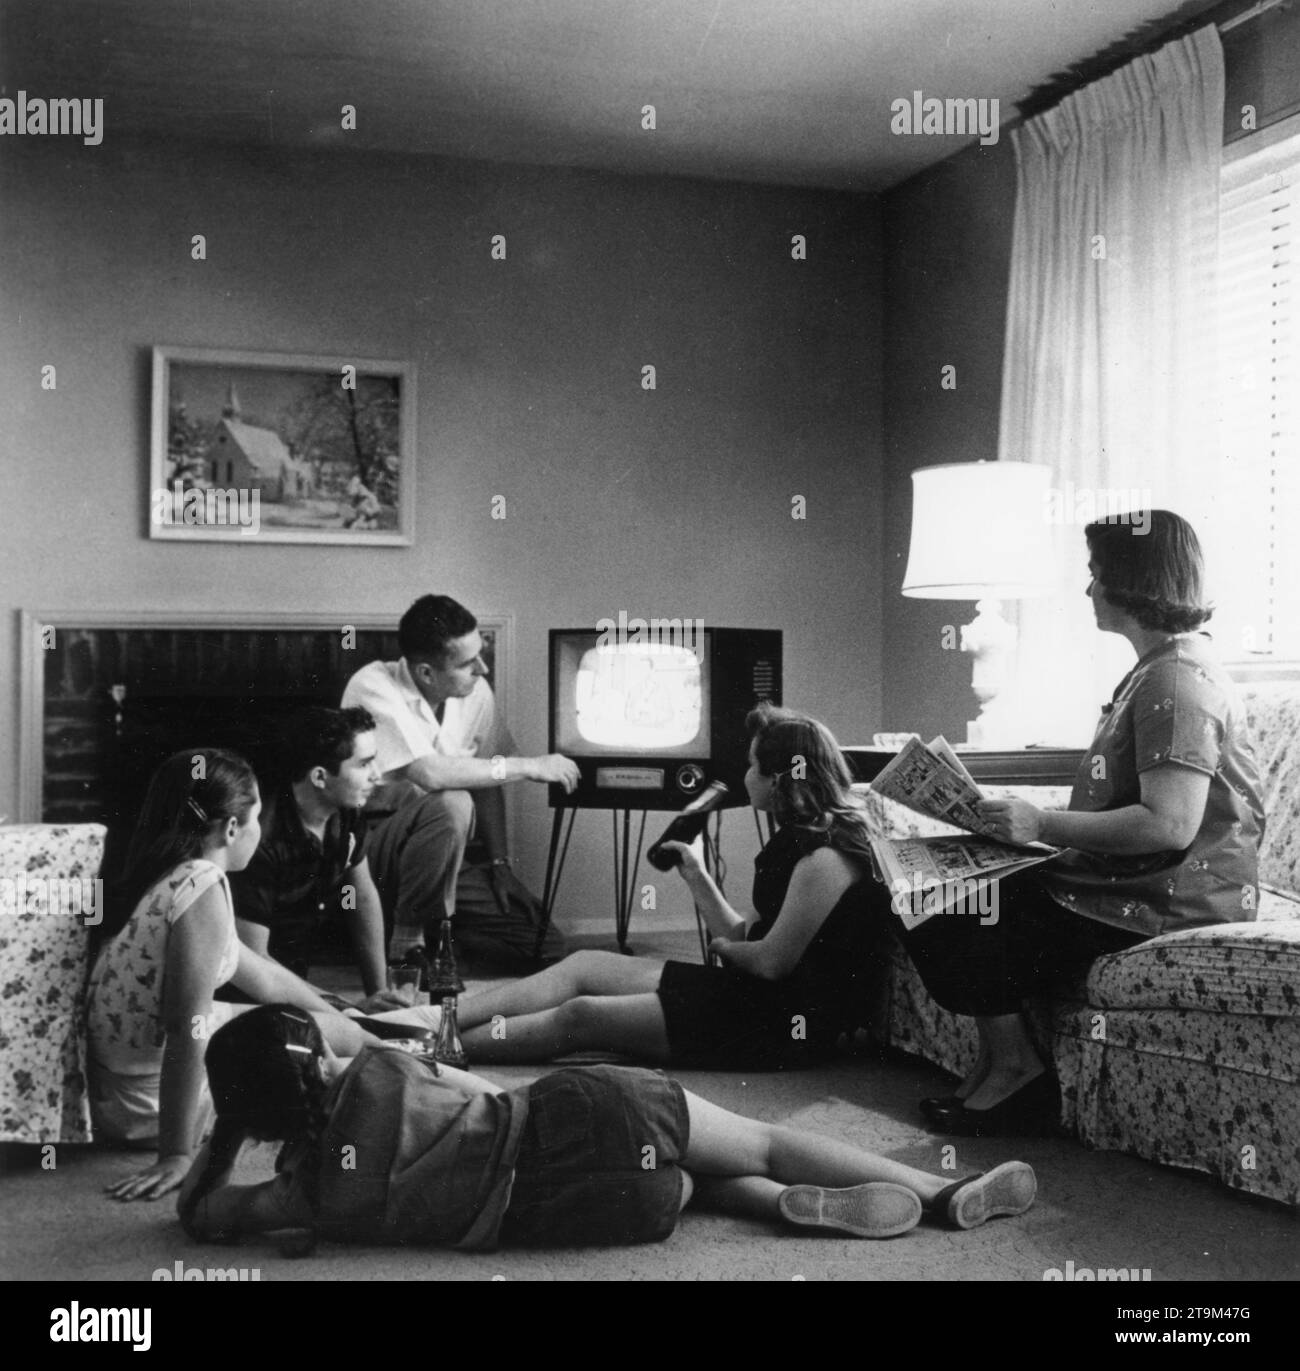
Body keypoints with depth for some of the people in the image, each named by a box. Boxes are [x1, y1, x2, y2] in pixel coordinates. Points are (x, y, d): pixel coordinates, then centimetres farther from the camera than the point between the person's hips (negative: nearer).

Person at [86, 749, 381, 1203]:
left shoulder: (168, 877, 8)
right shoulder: (203, 886, -23)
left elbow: (260, 974, 17)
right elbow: (186, 1028, -29)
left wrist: (365, 1040, 24)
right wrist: (176, 1157, -28)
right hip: (150, 1107, -9)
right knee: (334, 1035, 5)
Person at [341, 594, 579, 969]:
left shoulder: (475, 693, -2)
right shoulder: (375, 687, -21)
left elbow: (487, 779, 9)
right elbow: (428, 772, -32)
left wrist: (500, 862, 0)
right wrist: (529, 766, -25)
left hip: (442, 853, 6)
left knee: (546, 944, -7)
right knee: (452, 805, -37)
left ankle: (431, 931, 13)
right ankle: (408, 942, -17)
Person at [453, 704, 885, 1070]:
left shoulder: (824, 859, -18)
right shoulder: (798, 843, 15)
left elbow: (772, 960, -18)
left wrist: (723, 947, 1)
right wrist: (697, 876, 10)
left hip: (785, 1025, -10)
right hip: (751, 990, 10)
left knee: (581, 1015, -13)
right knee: (584, 965, 2)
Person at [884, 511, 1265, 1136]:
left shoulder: (1176, 683, -19)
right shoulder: (1159, 672, 16)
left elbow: (1168, 825, -27)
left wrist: (1043, 825, -20)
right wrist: (1038, 817, 9)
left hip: (1160, 905, -11)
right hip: (1120, 882, 11)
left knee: (937, 910, -11)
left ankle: (1015, 1068, 2)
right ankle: (999, 1061, 10)